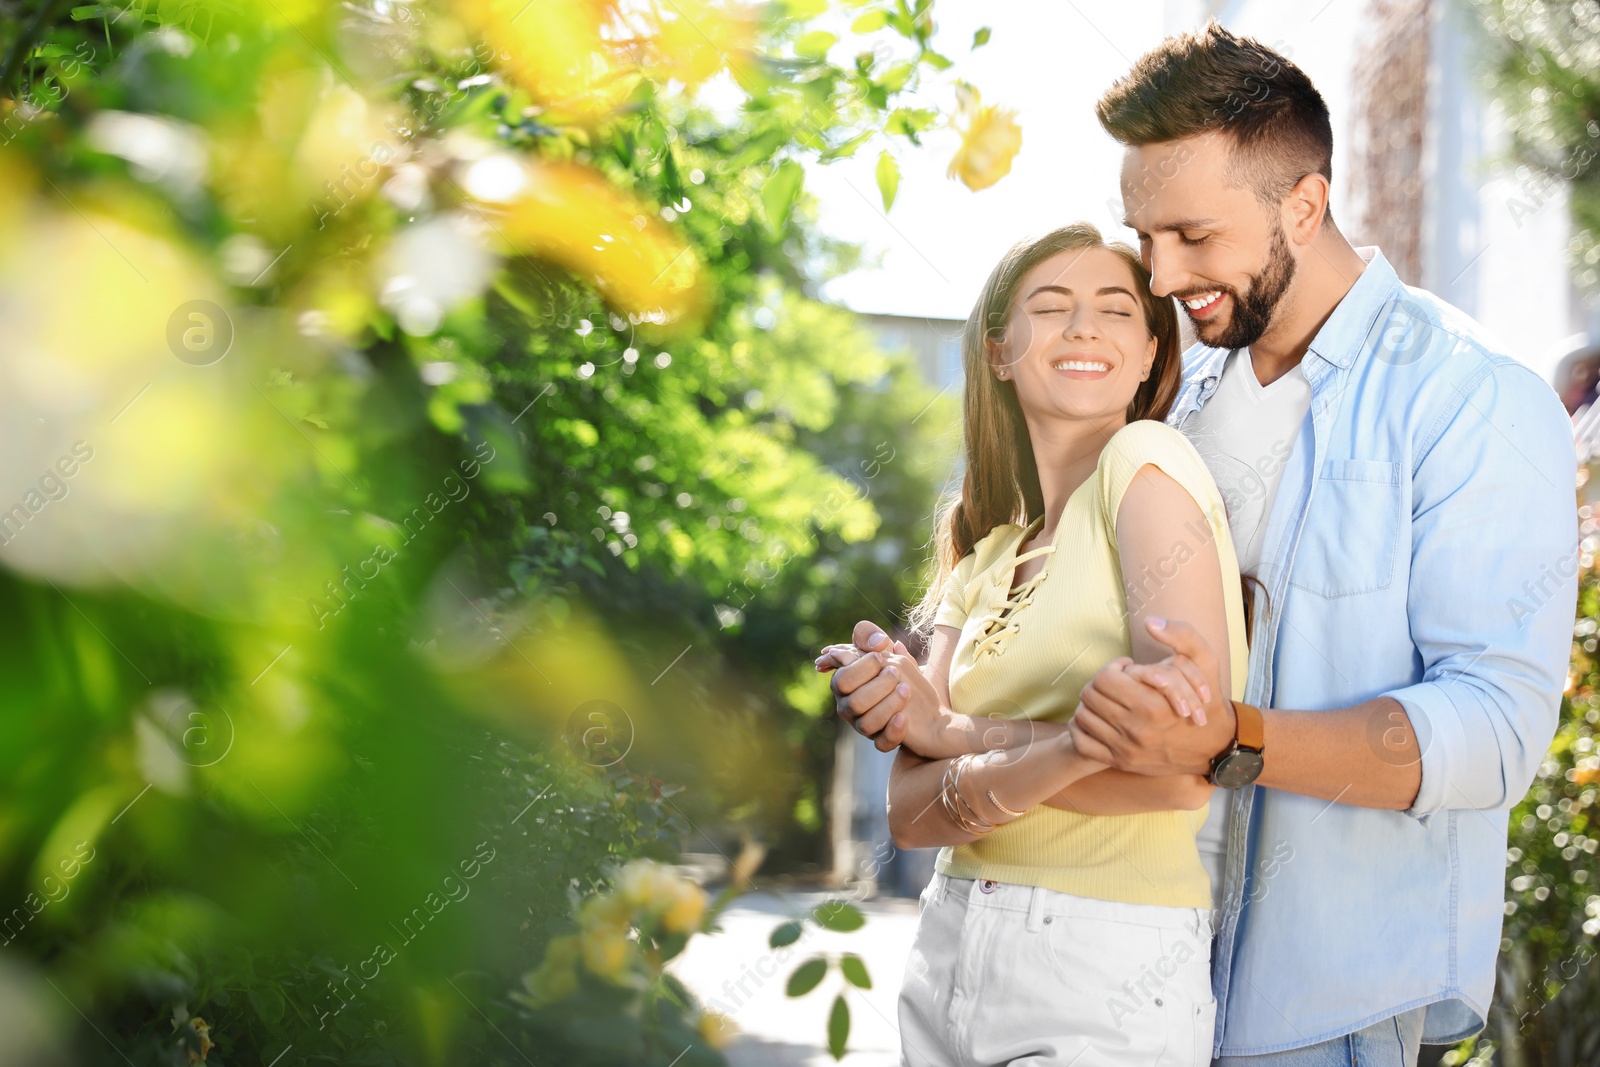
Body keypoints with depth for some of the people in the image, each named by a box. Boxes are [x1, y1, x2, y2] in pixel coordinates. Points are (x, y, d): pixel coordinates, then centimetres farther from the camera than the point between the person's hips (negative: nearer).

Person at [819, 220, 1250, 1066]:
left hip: (1109, 975, -6)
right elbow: (910, 810, 0)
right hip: (950, 957, 6)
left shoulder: (1146, 459, -8)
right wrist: (1052, 755, -21)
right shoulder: (984, 558, 12)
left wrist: (949, 732, -7)